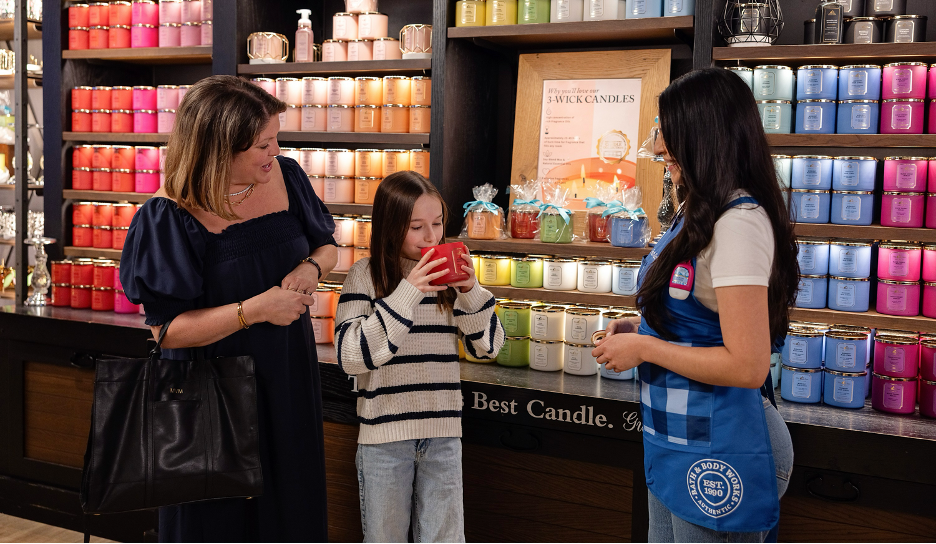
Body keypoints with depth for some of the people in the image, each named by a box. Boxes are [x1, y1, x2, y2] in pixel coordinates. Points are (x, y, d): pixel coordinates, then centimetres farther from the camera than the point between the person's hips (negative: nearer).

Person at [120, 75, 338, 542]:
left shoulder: (286, 176, -5)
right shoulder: (171, 218, -19)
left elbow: (326, 245, 11)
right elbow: (167, 329, -19)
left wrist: (312, 268, -12)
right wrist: (254, 310, -25)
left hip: (289, 379, 5)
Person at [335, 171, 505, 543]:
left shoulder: (448, 273, 4)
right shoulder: (366, 275, -7)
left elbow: (488, 347, 5)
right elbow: (351, 356, -18)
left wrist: (470, 292, -12)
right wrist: (407, 293, -23)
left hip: (443, 432, 3)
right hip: (384, 433, -2)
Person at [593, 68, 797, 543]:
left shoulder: (739, 222, -22)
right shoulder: (700, 212, 10)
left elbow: (747, 366, -26)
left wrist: (644, 348, -17)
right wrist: (642, 328, 6)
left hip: (716, 451, -10)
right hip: (677, 442, 10)